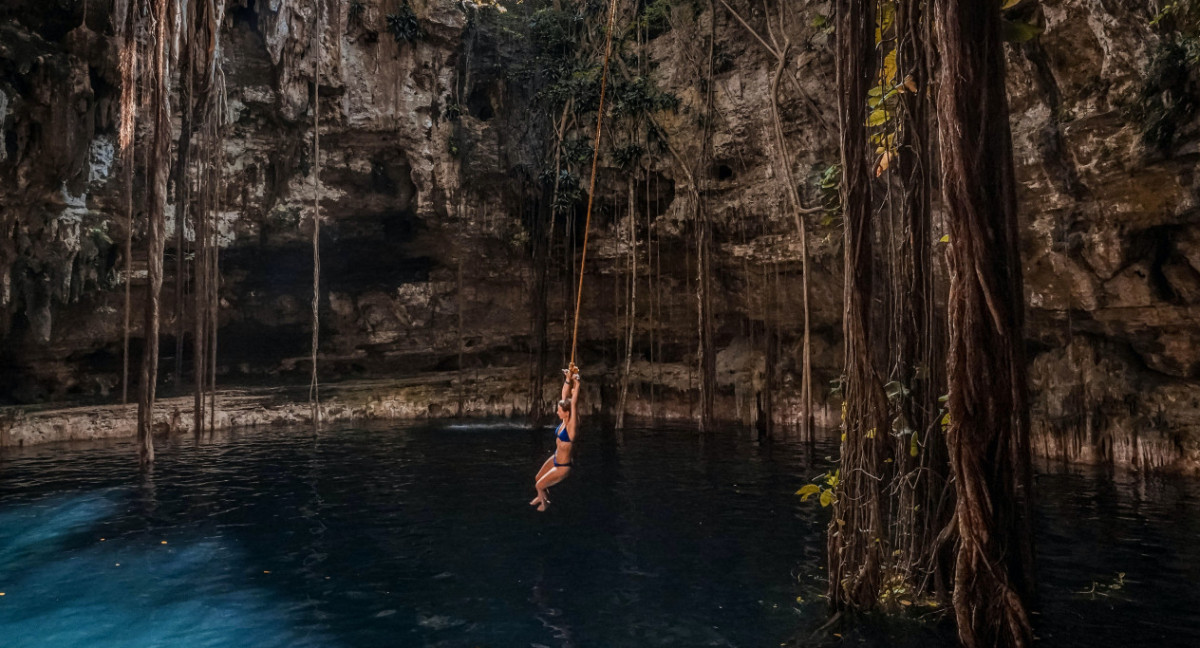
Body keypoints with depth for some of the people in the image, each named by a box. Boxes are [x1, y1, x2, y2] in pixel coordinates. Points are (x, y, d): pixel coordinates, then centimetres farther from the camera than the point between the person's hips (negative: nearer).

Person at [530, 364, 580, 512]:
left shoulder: (572, 425, -28)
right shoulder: (564, 421, -9)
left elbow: (574, 403, -38)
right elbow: (565, 395, -9)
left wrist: (577, 383, -38)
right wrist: (568, 379, -19)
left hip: (563, 466, -7)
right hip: (555, 459, 7)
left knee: (539, 486, 8)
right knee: (537, 479, 24)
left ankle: (544, 504, 38)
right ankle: (542, 497, 53)